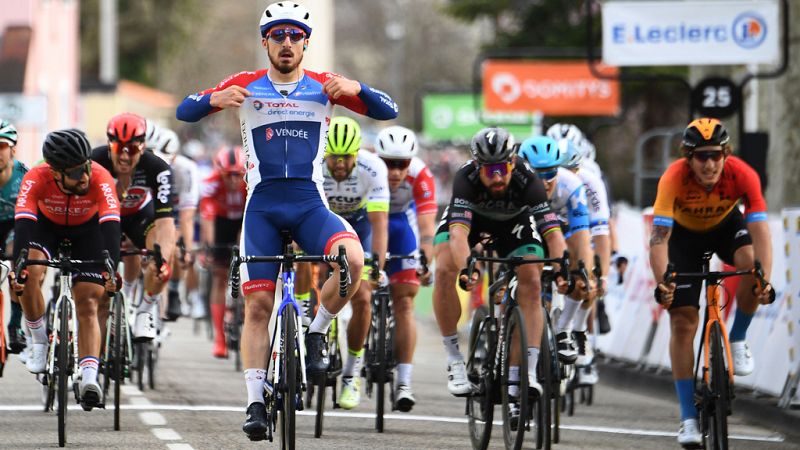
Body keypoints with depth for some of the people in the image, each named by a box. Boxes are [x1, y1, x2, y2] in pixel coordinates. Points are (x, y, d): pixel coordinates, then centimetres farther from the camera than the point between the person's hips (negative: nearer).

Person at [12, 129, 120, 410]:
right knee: (29, 274, -27)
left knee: (88, 304, -12)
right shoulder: (36, 179, -35)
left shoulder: (100, 179, -37)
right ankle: (39, 342, -7)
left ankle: (89, 377, -16)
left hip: (87, 228, 0)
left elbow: (111, 226, -45)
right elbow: (23, 223, -43)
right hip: (47, 225, 0)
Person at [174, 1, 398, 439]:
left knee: (353, 258, -29)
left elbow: (388, 111, 1)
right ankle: (255, 402, 2)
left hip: (309, 203, 0)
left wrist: (355, 88, -19)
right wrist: (215, 99, -22)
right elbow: (184, 112, 1)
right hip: (262, 204, 0)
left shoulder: (324, 86, 5)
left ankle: (316, 332, -5)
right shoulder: (246, 85, 5)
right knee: (257, 305, -5)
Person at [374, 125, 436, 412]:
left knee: (404, 303, -7)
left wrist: (426, 263, -51)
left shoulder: (420, 175, -32)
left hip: (400, 221, 0)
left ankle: (404, 383, -8)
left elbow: (427, 226, -37)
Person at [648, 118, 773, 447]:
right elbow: (659, 236, -40)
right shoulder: (674, 178, -35)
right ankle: (689, 419, -5)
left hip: (725, 225, 1)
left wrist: (765, 279, -52)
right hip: (685, 232, -1)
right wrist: (662, 283, -55)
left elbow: (760, 231, -38)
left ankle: (737, 341, -7)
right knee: (682, 321, -10)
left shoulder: (743, 175, -33)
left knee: (751, 262, -33)